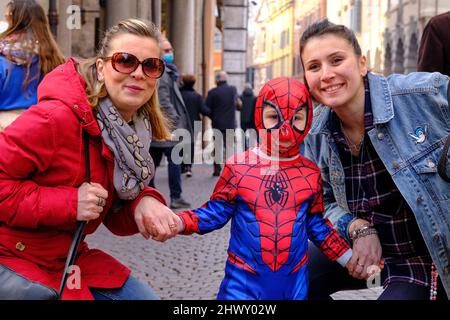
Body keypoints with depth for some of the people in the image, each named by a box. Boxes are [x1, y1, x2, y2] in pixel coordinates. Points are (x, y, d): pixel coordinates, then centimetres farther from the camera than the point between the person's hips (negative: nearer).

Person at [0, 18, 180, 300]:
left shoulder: (136, 131, 0)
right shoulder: (57, 117, -25)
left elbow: (114, 214, 6)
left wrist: (144, 204, -16)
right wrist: (68, 203, -29)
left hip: (69, 258, 8)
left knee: (143, 297, 7)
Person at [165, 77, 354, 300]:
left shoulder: (311, 173, 1)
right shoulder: (238, 167, -8)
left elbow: (316, 224, 11)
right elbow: (217, 212, -2)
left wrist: (348, 258, 10)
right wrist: (178, 222, -17)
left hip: (294, 279, 3)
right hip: (244, 277, -2)